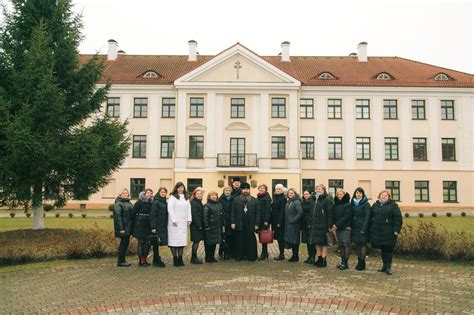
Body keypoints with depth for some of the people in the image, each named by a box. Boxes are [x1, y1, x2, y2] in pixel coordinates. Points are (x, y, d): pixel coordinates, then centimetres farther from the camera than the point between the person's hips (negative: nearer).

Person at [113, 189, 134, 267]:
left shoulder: (129, 203, 15)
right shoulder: (118, 203, -10)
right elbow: (118, 216, -17)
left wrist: (132, 226, 12)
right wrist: (121, 228, -21)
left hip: (128, 227, 8)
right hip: (123, 228, -8)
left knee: (126, 243, 12)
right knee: (124, 243, -4)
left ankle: (122, 260, 21)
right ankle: (120, 262, 5)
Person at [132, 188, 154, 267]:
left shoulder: (151, 203, 9)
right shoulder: (139, 202, -5)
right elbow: (134, 213, -5)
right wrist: (134, 224, -5)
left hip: (148, 226, 5)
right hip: (140, 225, -5)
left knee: (147, 242, 4)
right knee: (141, 242, -1)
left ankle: (144, 259, 16)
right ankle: (141, 261, 7)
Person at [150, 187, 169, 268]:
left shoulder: (165, 202, 14)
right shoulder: (156, 202, -9)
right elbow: (152, 215, -14)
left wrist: (166, 224, 10)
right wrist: (153, 227, -18)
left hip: (163, 226, 7)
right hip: (157, 226, -7)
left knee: (157, 243, 12)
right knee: (156, 243, 0)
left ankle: (157, 260, 20)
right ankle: (156, 261, 7)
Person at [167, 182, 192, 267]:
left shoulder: (186, 198, 15)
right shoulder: (172, 197, -4)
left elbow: (189, 209, 14)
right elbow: (170, 209, -10)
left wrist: (189, 219, 5)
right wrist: (173, 220, -14)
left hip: (183, 223, 5)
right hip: (175, 222, -5)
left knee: (182, 240, 3)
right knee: (174, 240, -4)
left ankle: (180, 259, 10)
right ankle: (175, 259, 3)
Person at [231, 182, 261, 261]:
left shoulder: (254, 200, 6)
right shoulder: (236, 200, 7)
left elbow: (258, 213, 2)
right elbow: (233, 212, 5)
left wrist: (257, 224, -4)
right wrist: (232, 222, -3)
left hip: (250, 225, 0)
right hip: (239, 225, 0)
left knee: (251, 241, 2)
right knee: (240, 241, 4)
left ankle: (251, 256, 11)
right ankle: (239, 255, 14)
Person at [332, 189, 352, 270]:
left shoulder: (348, 205, -6)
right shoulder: (335, 205, 13)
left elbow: (346, 216, -14)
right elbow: (333, 216, 11)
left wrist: (337, 225, -15)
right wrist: (333, 225, -3)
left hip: (345, 228, -6)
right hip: (338, 228, 6)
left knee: (345, 244, -6)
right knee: (340, 245, 8)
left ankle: (345, 262, -1)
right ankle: (342, 261, 14)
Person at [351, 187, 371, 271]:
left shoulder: (366, 204, -6)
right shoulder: (353, 203, 11)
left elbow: (367, 217, -11)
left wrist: (364, 228, -18)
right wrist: (350, 226, 5)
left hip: (362, 227, -6)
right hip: (355, 227, 6)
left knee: (363, 244, -4)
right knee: (357, 244, 9)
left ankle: (362, 263, 0)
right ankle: (359, 262, 17)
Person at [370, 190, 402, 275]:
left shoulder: (393, 205, -2)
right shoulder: (375, 205, 12)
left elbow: (398, 218, -7)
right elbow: (370, 217, 16)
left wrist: (396, 230, -14)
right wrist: (370, 229, 12)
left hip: (388, 233, -4)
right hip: (377, 233, 4)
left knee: (388, 249, 0)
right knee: (382, 249, 14)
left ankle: (388, 267, 11)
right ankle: (384, 265, 26)